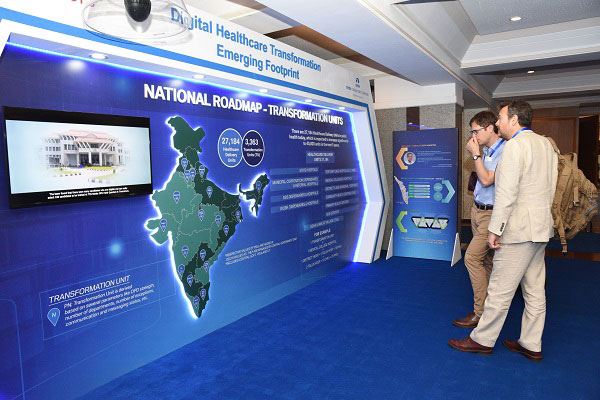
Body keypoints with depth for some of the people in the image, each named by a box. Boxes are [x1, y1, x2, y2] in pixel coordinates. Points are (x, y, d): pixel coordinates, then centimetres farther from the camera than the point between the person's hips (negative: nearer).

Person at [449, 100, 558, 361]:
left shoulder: (514, 146, -15)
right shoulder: (545, 144, 13)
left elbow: (506, 193, -21)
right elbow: (549, 188, 17)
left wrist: (494, 229, -18)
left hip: (519, 229, -10)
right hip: (541, 226, 10)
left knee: (500, 289, 0)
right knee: (535, 291, 14)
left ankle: (483, 340, 12)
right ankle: (531, 345, 24)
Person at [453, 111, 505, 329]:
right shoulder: (487, 151, 10)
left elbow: (486, 180, -19)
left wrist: (475, 154, -12)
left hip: (491, 214, -9)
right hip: (478, 210, 9)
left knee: (472, 257, -11)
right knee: (487, 259, 14)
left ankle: (480, 312, -2)